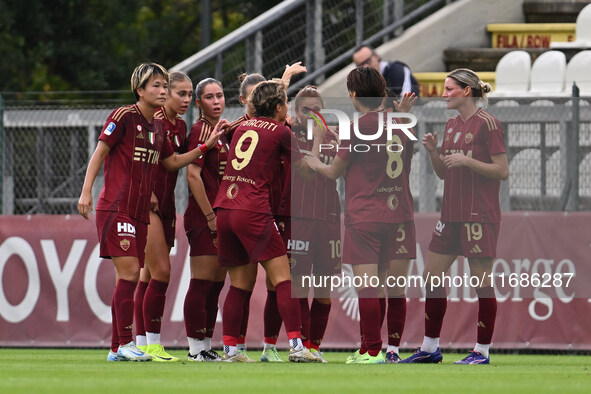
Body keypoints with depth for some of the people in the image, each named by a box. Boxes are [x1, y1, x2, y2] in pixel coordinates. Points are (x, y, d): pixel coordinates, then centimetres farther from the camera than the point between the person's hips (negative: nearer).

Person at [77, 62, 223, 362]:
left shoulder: (159, 126, 14)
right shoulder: (124, 116, -7)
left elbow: (171, 162, 21)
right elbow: (99, 152, -7)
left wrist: (205, 146, 12)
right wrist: (86, 191, -14)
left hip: (140, 211, 7)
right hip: (115, 207, -7)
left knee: (129, 277, 5)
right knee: (129, 271, -15)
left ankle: (117, 348, 8)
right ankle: (125, 343, -13)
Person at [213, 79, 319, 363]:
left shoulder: (243, 127, 17)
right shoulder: (280, 131, 0)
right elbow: (301, 167, 9)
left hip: (224, 209, 7)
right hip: (253, 211, -7)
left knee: (240, 284, 12)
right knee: (283, 279, -7)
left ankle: (229, 349, 8)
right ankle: (296, 345, -16)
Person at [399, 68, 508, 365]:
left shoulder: (486, 124, -9)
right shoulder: (452, 124, 14)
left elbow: (502, 171, -12)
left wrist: (467, 161, -19)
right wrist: (433, 151, 1)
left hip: (480, 215, -8)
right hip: (452, 215, 8)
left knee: (481, 282, -4)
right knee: (432, 276, 8)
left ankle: (482, 351, 3)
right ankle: (430, 348, 16)